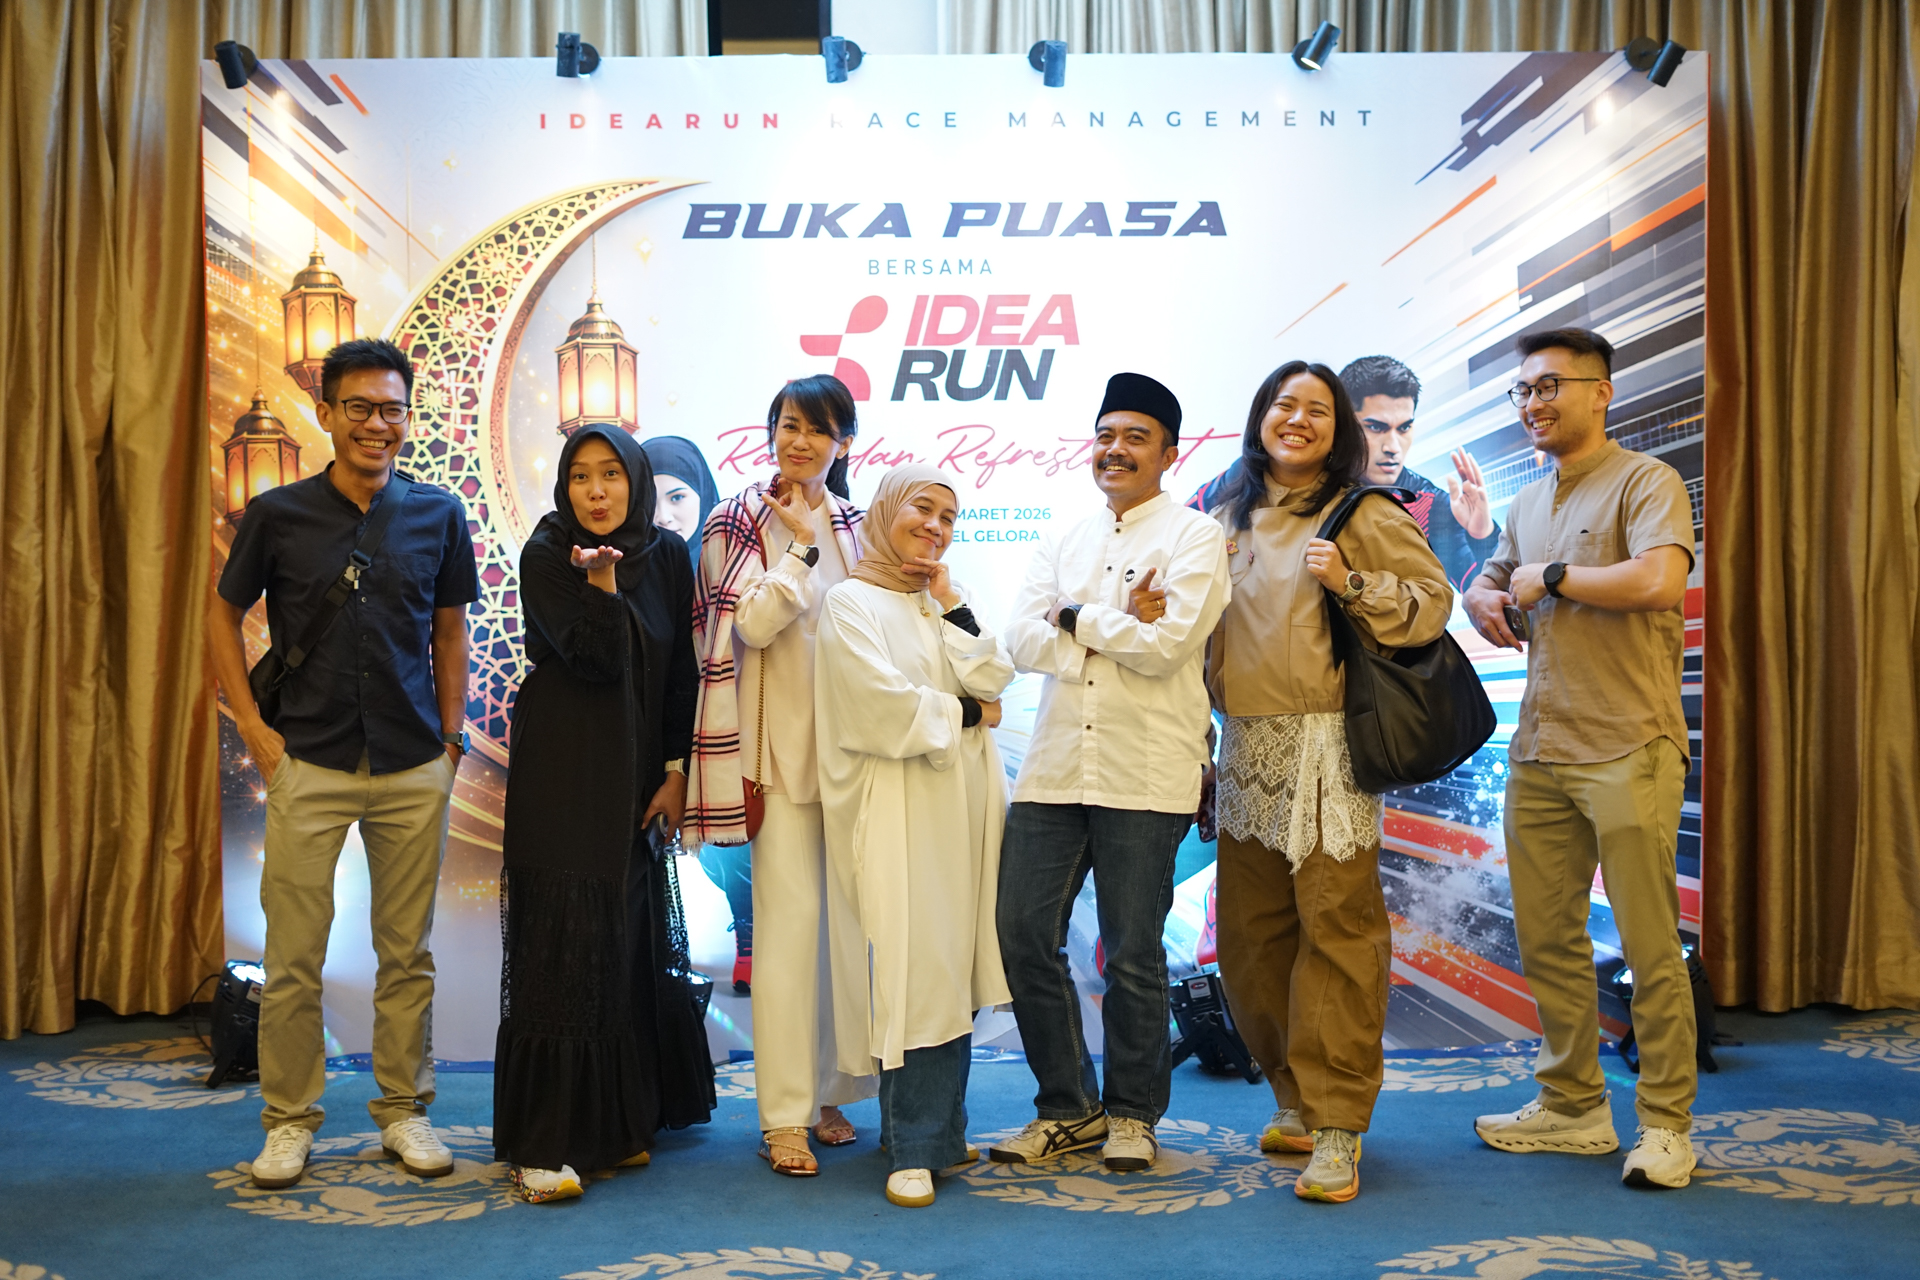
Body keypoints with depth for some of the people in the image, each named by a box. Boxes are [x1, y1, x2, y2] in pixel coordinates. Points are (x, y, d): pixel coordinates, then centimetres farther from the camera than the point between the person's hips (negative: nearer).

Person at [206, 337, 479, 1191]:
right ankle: (290, 1119, 18)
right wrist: (253, 727, 0)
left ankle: (404, 1112, 22)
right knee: (293, 956, 2)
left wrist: (451, 737, 5)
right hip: (307, 765, -1)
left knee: (407, 953, 9)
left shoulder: (438, 515, 3)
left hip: (414, 770, 1)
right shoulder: (278, 514, 0)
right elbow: (224, 616, 9)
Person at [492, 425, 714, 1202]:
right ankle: (544, 1144, -2)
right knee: (561, 944, -7)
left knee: (630, 941, 8)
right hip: (561, 774, -4)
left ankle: (617, 1120, 22)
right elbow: (594, 660, -16)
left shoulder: (667, 555, 4)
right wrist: (601, 580, -27)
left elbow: (681, 672, 5)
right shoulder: (545, 556, -7)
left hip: (636, 773, 4)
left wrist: (675, 771, 1)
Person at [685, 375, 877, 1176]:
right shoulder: (740, 523, 1)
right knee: (791, 916, -8)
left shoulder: (857, 526, 13)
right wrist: (803, 546, -11)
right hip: (782, 744, -4)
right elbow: (753, 624, -12)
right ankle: (783, 1116, -1)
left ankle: (828, 1091, 21)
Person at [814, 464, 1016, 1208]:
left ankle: (940, 1130, 18)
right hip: (897, 809, -6)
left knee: (954, 969, 8)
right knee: (912, 972, -9)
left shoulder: (946, 606, 19)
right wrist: (966, 712, -1)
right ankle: (915, 1148, -1)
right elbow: (884, 707, -13)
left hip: (965, 803, 7)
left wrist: (949, 600, 2)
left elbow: (991, 679, 4)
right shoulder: (854, 602, -1)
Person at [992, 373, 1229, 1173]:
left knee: (1133, 955, 3)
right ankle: (1068, 1107, 21)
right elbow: (1022, 642, 3)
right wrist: (1121, 626, -8)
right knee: (1024, 934, 4)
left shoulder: (1194, 537, 1)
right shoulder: (1064, 543, 17)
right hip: (1053, 767, 5)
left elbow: (1166, 643, -14)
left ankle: (1131, 1115, 23)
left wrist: (1076, 616, -3)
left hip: (1144, 774, -5)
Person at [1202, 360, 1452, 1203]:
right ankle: (1295, 1096, 24)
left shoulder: (1362, 513, 1)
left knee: (1336, 925, -8)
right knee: (1250, 931, 8)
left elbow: (1433, 600, -5)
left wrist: (1350, 582, -17)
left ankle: (1336, 1128, -1)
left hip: (1329, 745, -6)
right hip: (1245, 747, 6)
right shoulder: (1229, 519, 18)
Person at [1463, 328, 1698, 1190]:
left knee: (1650, 946, -2)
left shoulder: (1645, 482, -6)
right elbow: (1491, 577, 31)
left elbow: (1660, 580, -23)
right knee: (1547, 939, 11)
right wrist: (1483, 600, 6)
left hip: (1628, 750, -7)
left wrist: (1550, 579, -11)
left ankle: (1665, 1125, 10)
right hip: (1540, 752, 8)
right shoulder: (1528, 503, 18)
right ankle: (1573, 1108, 24)